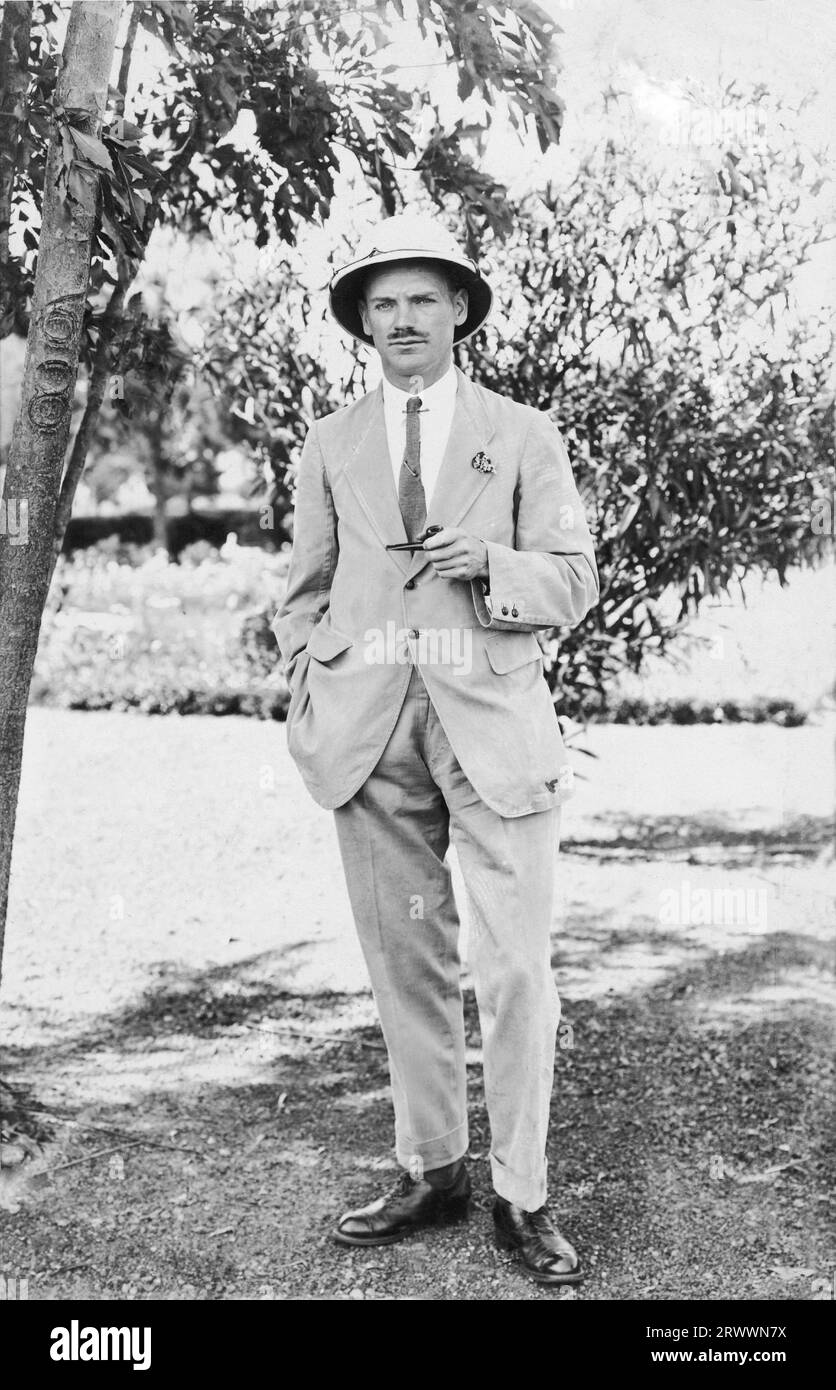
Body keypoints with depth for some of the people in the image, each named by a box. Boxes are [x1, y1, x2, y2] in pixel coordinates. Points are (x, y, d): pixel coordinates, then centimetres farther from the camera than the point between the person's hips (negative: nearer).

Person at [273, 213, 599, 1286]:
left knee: (515, 970, -5)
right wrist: (307, 695, 5)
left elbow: (575, 582, 7)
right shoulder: (329, 446, 15)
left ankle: (521, 1199, 7)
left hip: (493, 724, -2)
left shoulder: (523, 437, 10)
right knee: (405, 964, 7)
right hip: (370, 732, 2)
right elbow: (306, 590, 19)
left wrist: (493, 566, -12)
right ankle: (429, 1173, 20)